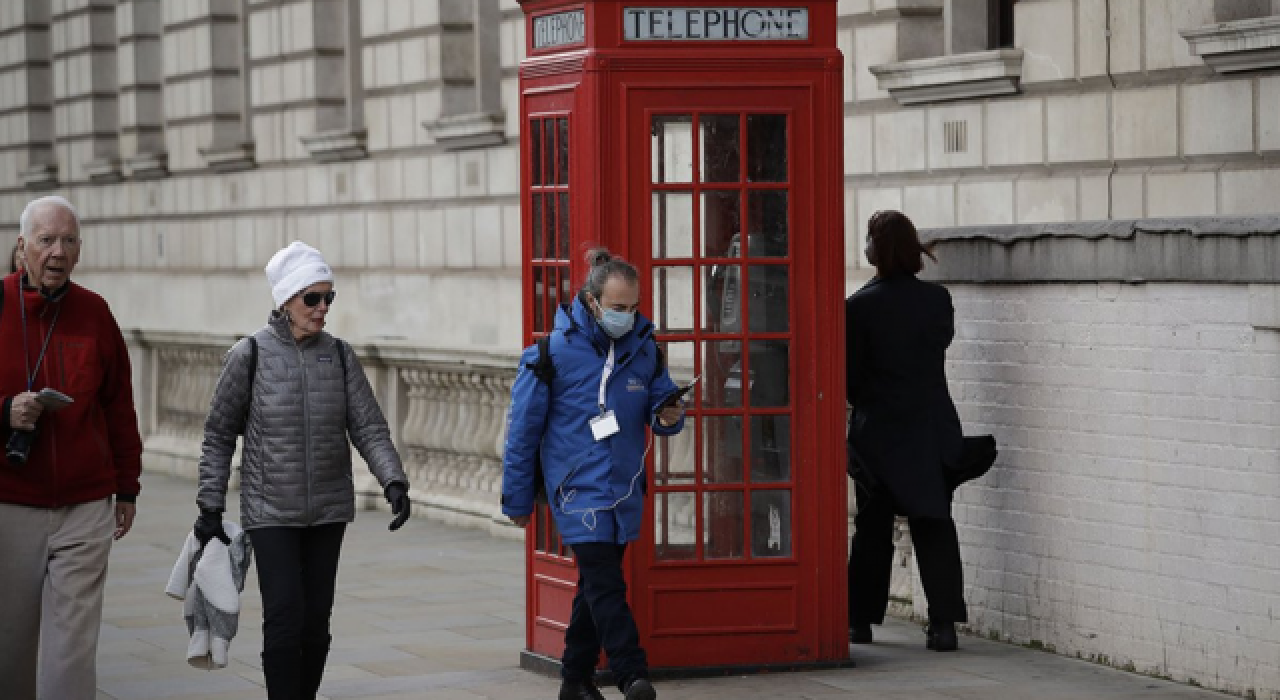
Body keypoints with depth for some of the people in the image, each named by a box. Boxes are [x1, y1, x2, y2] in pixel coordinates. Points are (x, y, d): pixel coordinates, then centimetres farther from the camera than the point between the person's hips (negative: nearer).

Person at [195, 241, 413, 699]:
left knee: (316, 622, 6)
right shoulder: (251, 355, -7)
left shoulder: (339, 356, 2)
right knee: (285, 618, -13)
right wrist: (210, 506, -4)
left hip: (328, 509, 3)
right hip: (271, 511, -3)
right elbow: (219, 435, -1)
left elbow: (369, 428, -2)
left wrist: (394, 481, -18)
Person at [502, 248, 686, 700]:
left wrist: (668, 417, -13)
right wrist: (517, 500, 2)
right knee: (605, 583, -16)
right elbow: (523, 428, -2)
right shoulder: (556, 351, -8)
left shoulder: (644, 348, 4)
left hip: (625, 488, 5)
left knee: (596, 584, 13)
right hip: (579, 487, -5)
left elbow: (660, 400, 14)